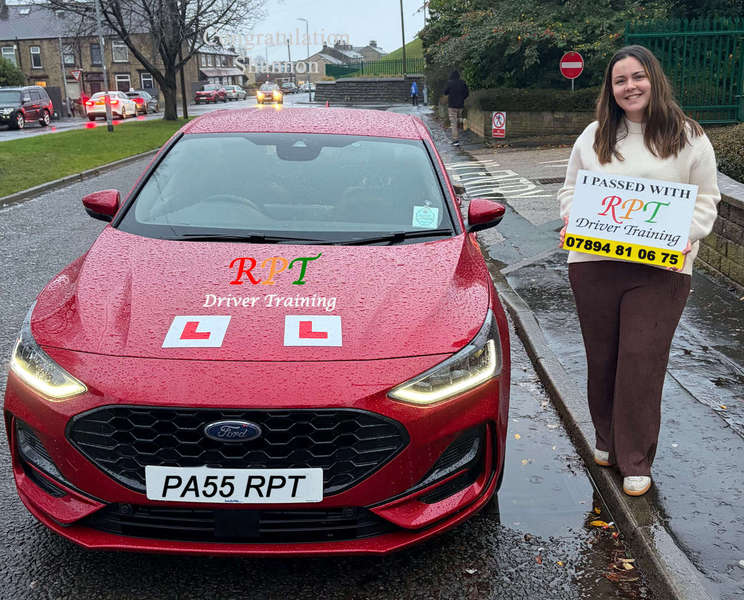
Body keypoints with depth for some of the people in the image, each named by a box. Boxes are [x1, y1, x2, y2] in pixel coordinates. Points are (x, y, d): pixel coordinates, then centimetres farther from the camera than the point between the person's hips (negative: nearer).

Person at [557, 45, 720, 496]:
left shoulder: (689, 138, 5)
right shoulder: (593, 137, 12)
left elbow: (706, 199, 6)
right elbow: (571, 190, 16)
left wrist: (687, 236, -12)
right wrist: (571, 224, -4)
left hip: (660, 271, -2)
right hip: (593, 265, 3)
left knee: (642, 362, -4)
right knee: (602, 359, 11)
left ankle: (636, 462, 10)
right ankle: (607, 440, 32)